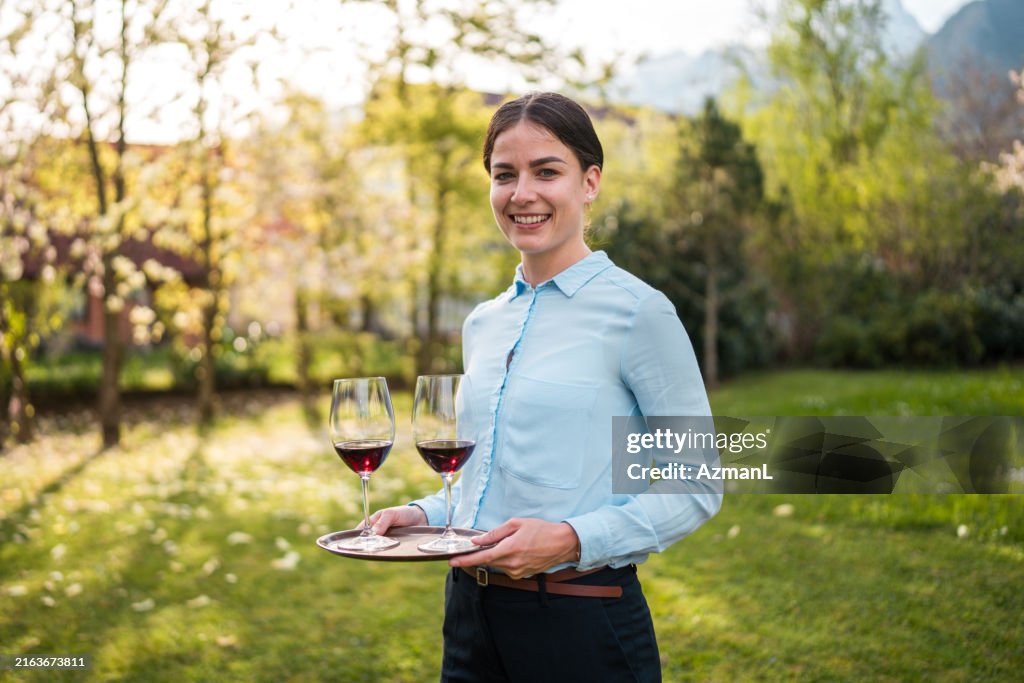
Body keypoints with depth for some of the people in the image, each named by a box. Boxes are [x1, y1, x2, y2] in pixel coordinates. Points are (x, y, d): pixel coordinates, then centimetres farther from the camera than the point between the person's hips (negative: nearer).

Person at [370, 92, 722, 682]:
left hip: (583, 627, -5)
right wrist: (426, 513, 2)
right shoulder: (483, 323, 8)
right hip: (470, 615, 6)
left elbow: (697, 489, -10)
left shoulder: (637, 312, -10)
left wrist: (571, 540, -20)